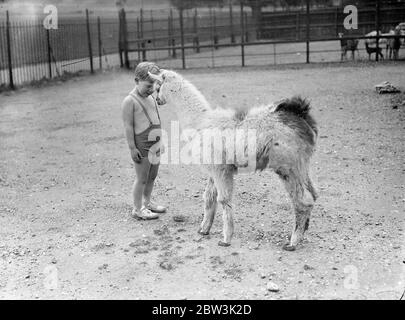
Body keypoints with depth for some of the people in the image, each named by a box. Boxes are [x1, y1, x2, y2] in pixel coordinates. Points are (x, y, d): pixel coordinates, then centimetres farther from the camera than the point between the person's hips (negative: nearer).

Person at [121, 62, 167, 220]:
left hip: (155, 144, 8)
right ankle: (138, 209, 11)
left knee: (152, 176, 17)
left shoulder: (151, 98, 12)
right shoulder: (130, 101, -13)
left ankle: (147, 202, 33)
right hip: (142, 146, -8)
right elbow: (128, 126, -15)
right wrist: (132, 148, -17)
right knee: (142, 179, 0)